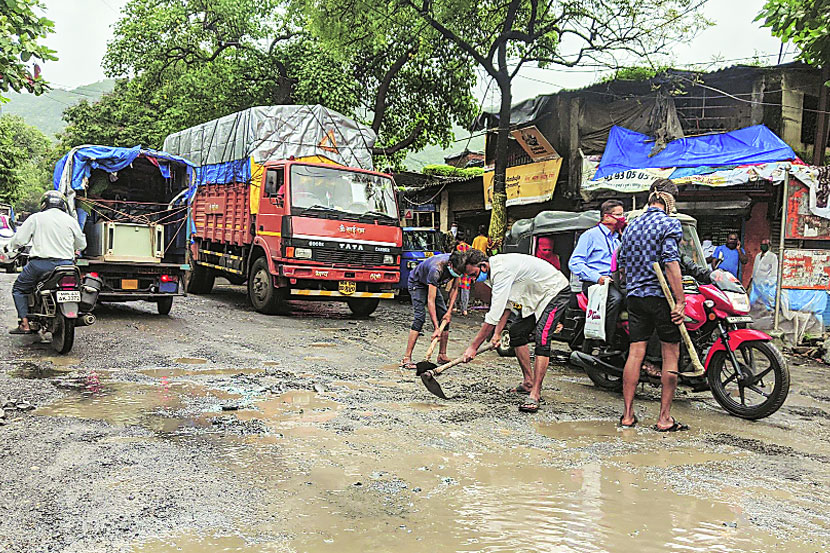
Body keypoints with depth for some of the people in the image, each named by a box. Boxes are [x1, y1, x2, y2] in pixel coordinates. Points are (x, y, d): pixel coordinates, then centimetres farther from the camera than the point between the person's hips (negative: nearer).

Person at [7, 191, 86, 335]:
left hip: (41, 263, -2)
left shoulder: (35, 218, 2)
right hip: (66, 264, 2)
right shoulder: (70, 220, 8)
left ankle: (25, 324, 4)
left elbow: (19, 239, 1)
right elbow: (81, 244, 15)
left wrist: (10, 246, 24)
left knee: (19, 288, 16)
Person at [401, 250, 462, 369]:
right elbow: (431, 300, -40)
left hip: (432, 284, 7)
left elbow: (454, 289, -6)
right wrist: (436, 329, -41)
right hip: (417, 283, -7)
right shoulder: (436, 269, -41)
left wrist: (449, 311, -15)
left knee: (445, 317, -2)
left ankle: (442, 355, 7)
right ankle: (406, 358, -22)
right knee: (420, 317, -22)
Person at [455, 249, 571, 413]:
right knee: (516, 331, 9)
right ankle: (528, 382, 18)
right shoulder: (495, 269, 0)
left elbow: (494, 314, -33)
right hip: (537, 296, 10)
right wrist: (497, 332, 1)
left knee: (542, 338, -23)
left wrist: (473, 346, -29)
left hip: (556, 292, -10)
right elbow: (505, 304, 9)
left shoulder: (502, 271, -31)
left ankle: (535, 395, -24)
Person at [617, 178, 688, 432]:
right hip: (662, 297, -6)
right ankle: (664, 418, 7)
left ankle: (628, 415, 9)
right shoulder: (670, 224, -7)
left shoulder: (631, 226, 14)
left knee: (635, 353, 6)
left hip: (635, 297, 6)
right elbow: (671, 263, -17)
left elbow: (622, 264, 17)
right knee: (671, 356, 3)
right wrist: (680, 302, -17)